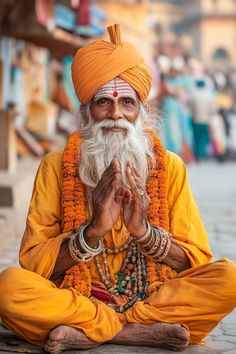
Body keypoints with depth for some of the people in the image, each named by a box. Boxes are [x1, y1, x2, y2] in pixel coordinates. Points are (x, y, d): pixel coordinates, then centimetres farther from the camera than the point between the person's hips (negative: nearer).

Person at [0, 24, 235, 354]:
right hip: (74, 297, -1)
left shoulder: (169, 167, 4)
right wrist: (93, 230, -19)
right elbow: (33, 264, -4)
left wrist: (144, 230, -15)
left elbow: (198, 261, 2)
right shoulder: (56, 167, 1)